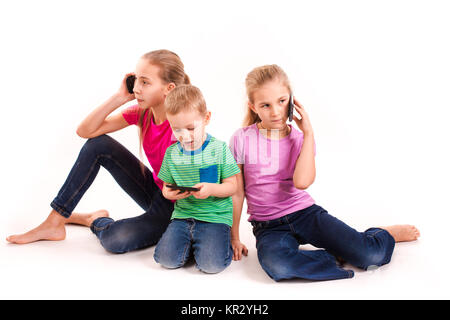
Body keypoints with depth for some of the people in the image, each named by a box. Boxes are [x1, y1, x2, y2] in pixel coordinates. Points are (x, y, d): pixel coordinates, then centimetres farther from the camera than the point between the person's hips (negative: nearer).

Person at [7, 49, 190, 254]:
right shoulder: (141, 113, -5)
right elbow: (84, 131, -9)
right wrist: (119, 98, -15)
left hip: (175, 206, -6)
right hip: (153, 190, 6)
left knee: (115, 240, -30)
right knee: (98, 144, -8)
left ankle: (95, 221, 11)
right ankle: (54, 223, 1)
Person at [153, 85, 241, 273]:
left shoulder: (219, 149, -4)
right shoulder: (171, 153, 7)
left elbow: (232, 187, -3)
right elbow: (167, 186, 14)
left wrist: (211, 189, -24)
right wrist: (169, 193, -11)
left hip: (215, 216, -3)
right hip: (183, 215, 4)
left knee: (211, 264, -22)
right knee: (167, 259, -16)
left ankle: (221, 243, 11)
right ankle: (191, 243, 14)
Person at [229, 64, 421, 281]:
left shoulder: (300, 139, 1)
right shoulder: (242, 139, -4)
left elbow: (301, 181, -19)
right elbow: (237, 192, 1)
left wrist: (308, 134, -13)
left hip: (304, 212, 1)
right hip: (268, 225, -1)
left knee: (371, 256, -15)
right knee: (276, 265, -38)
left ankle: (387, 234, 21)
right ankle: (333, 259, -12)